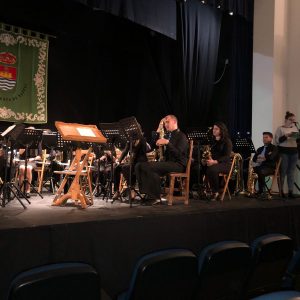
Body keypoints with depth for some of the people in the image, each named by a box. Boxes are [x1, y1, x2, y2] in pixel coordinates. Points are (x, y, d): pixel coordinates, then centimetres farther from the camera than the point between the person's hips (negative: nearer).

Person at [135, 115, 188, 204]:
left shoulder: (181, 136, 1)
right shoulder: (167, 135, 23)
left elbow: (178, 153, -14)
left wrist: (167, 143, -22)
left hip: (178, 164, -8)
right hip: (167, 162, 8)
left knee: (149, 167, -31)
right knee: (139, 166, -10)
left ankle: (156, 197, -24)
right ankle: (146, 193, -15)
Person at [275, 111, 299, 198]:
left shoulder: (295, 128, 15)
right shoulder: (280, 128, -1)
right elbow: (277, 141, -9)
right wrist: (286, 136, -19)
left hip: (294, 152, 5)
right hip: (283, 152, -5)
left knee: (291, 172, 4)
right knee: (283, 172, -2)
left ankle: (290, 191, 6)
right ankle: (280, 191, 6)